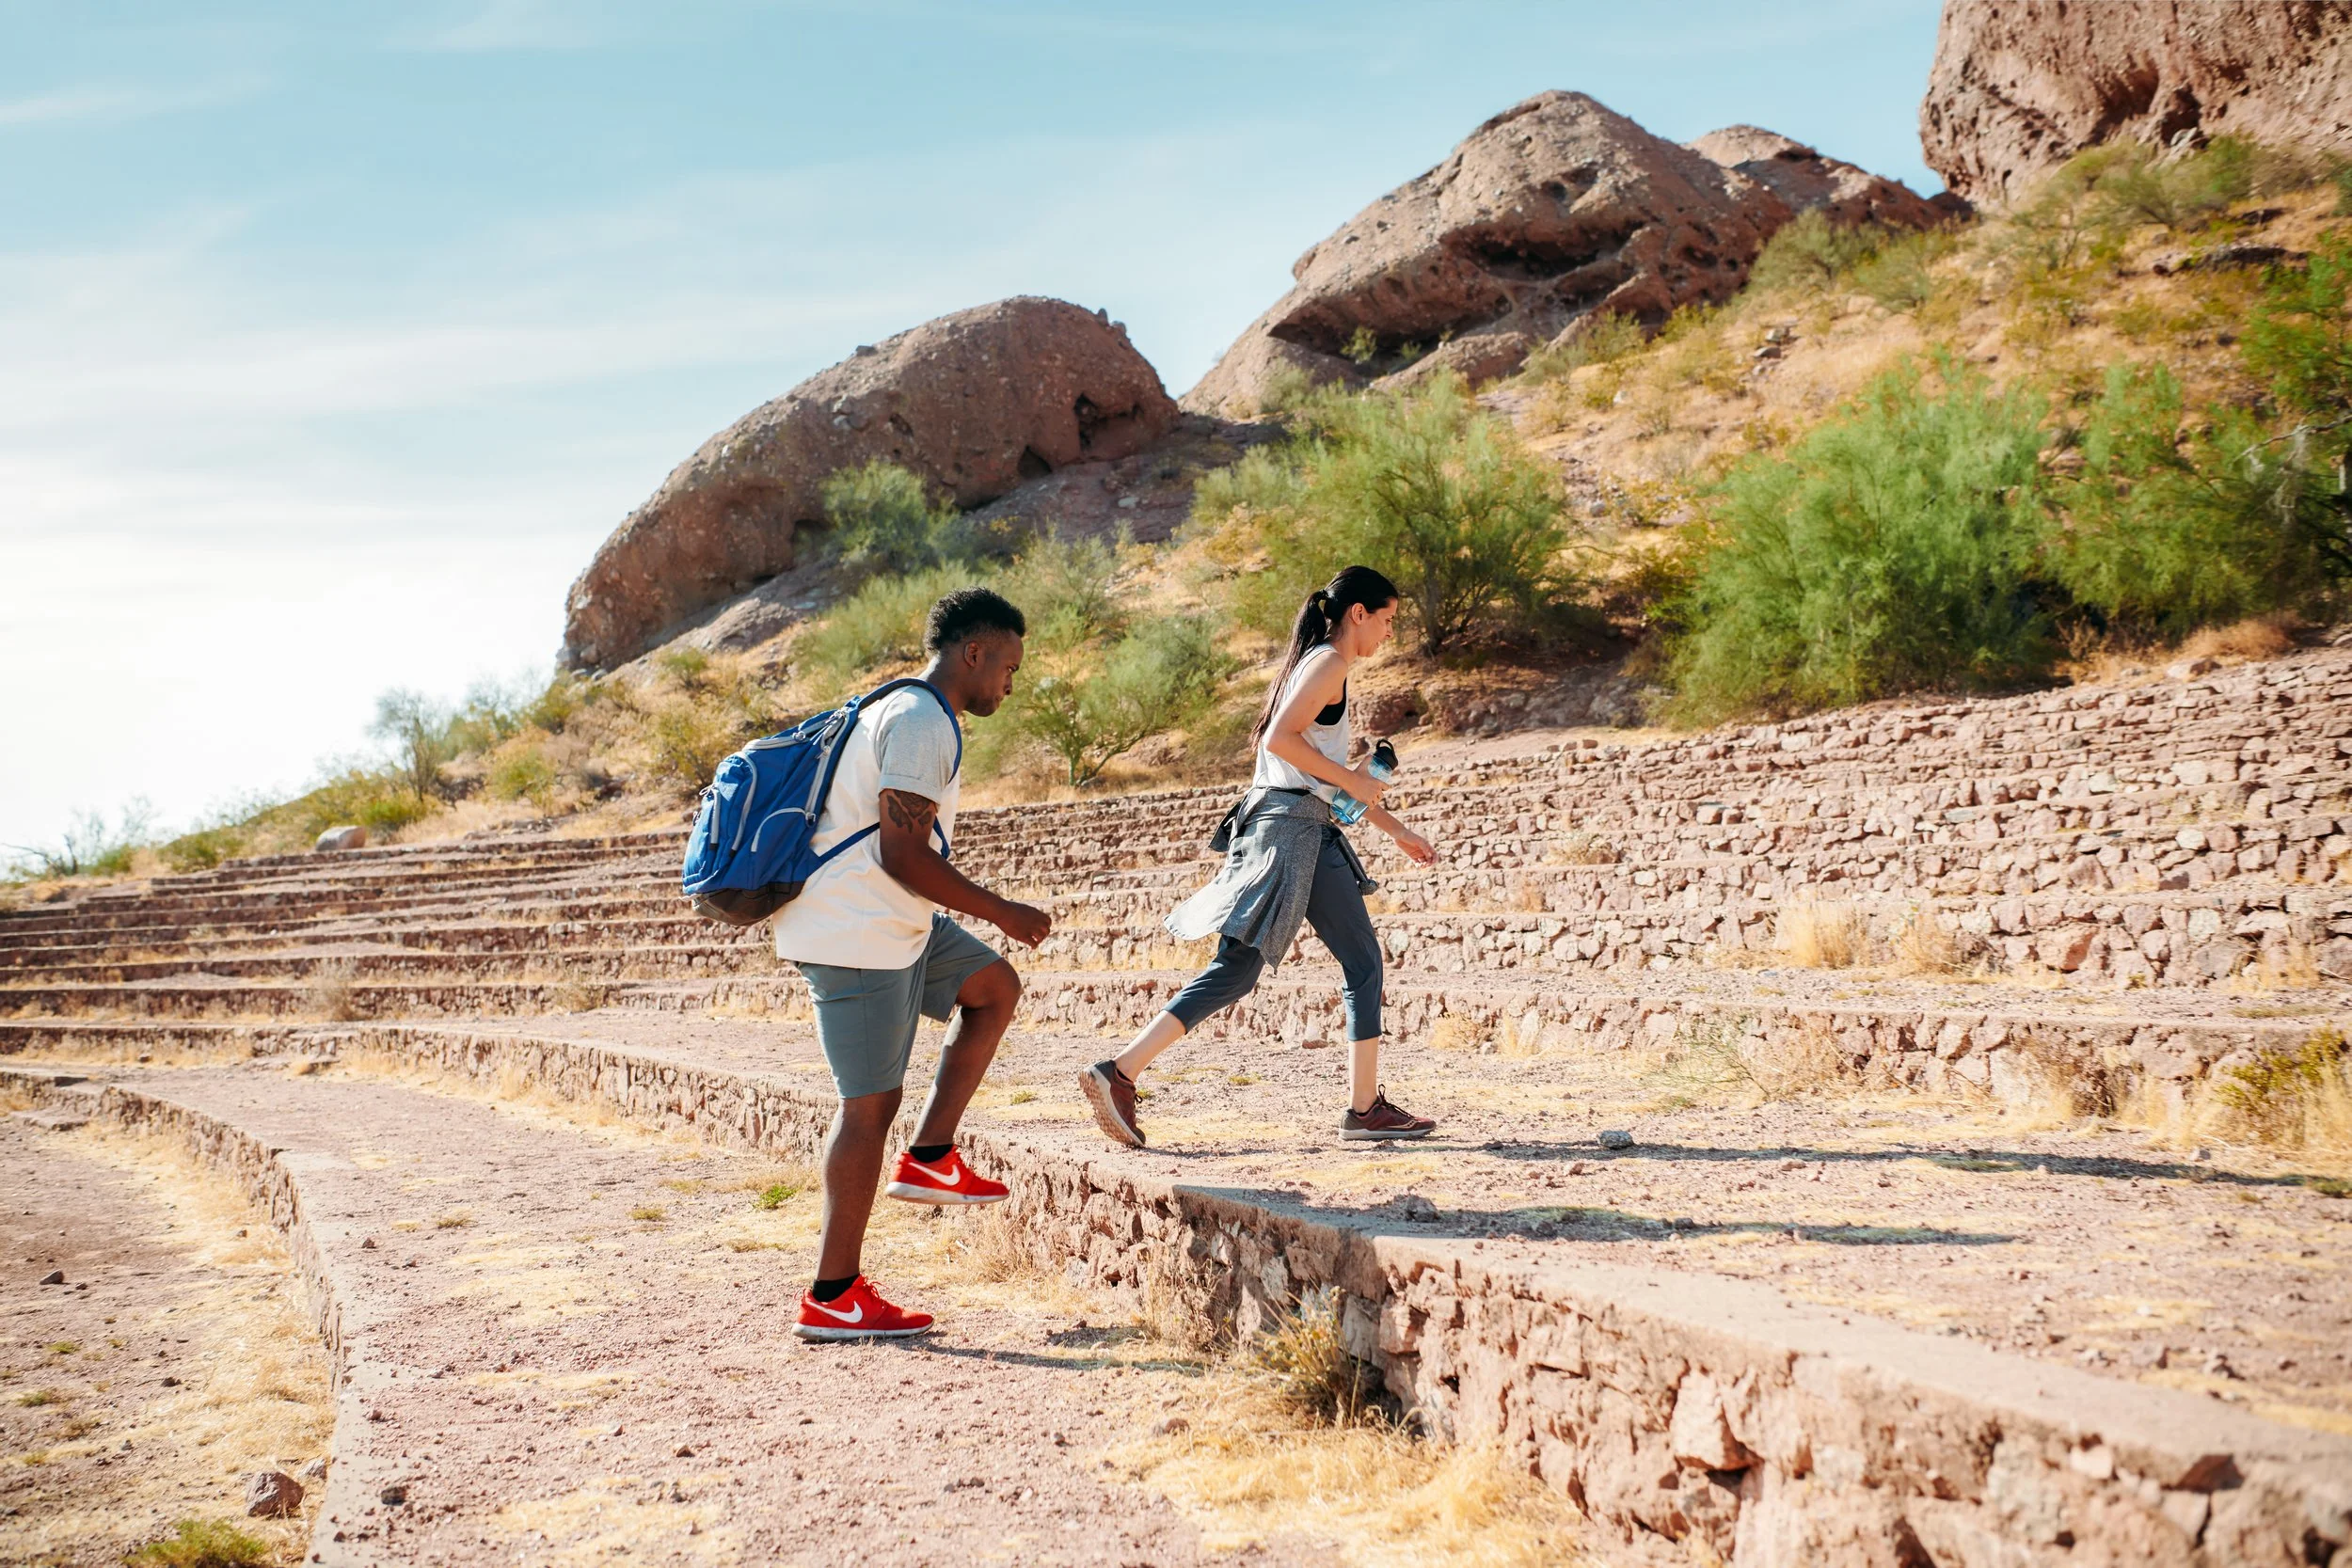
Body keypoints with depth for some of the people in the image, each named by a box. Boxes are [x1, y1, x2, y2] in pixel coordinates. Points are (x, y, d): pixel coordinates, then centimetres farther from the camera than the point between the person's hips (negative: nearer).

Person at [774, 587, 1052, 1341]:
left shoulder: (904, 711, 17)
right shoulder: (923, 722, -16)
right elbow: (902, 855, -23)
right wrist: (1003, 913, -15)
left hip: (885, 923, 10)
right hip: (860, 933, -10)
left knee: (995, 987, 16)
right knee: (871, 1102, -5)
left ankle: (928, 1157, 12)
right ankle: (832, 1299, 3)